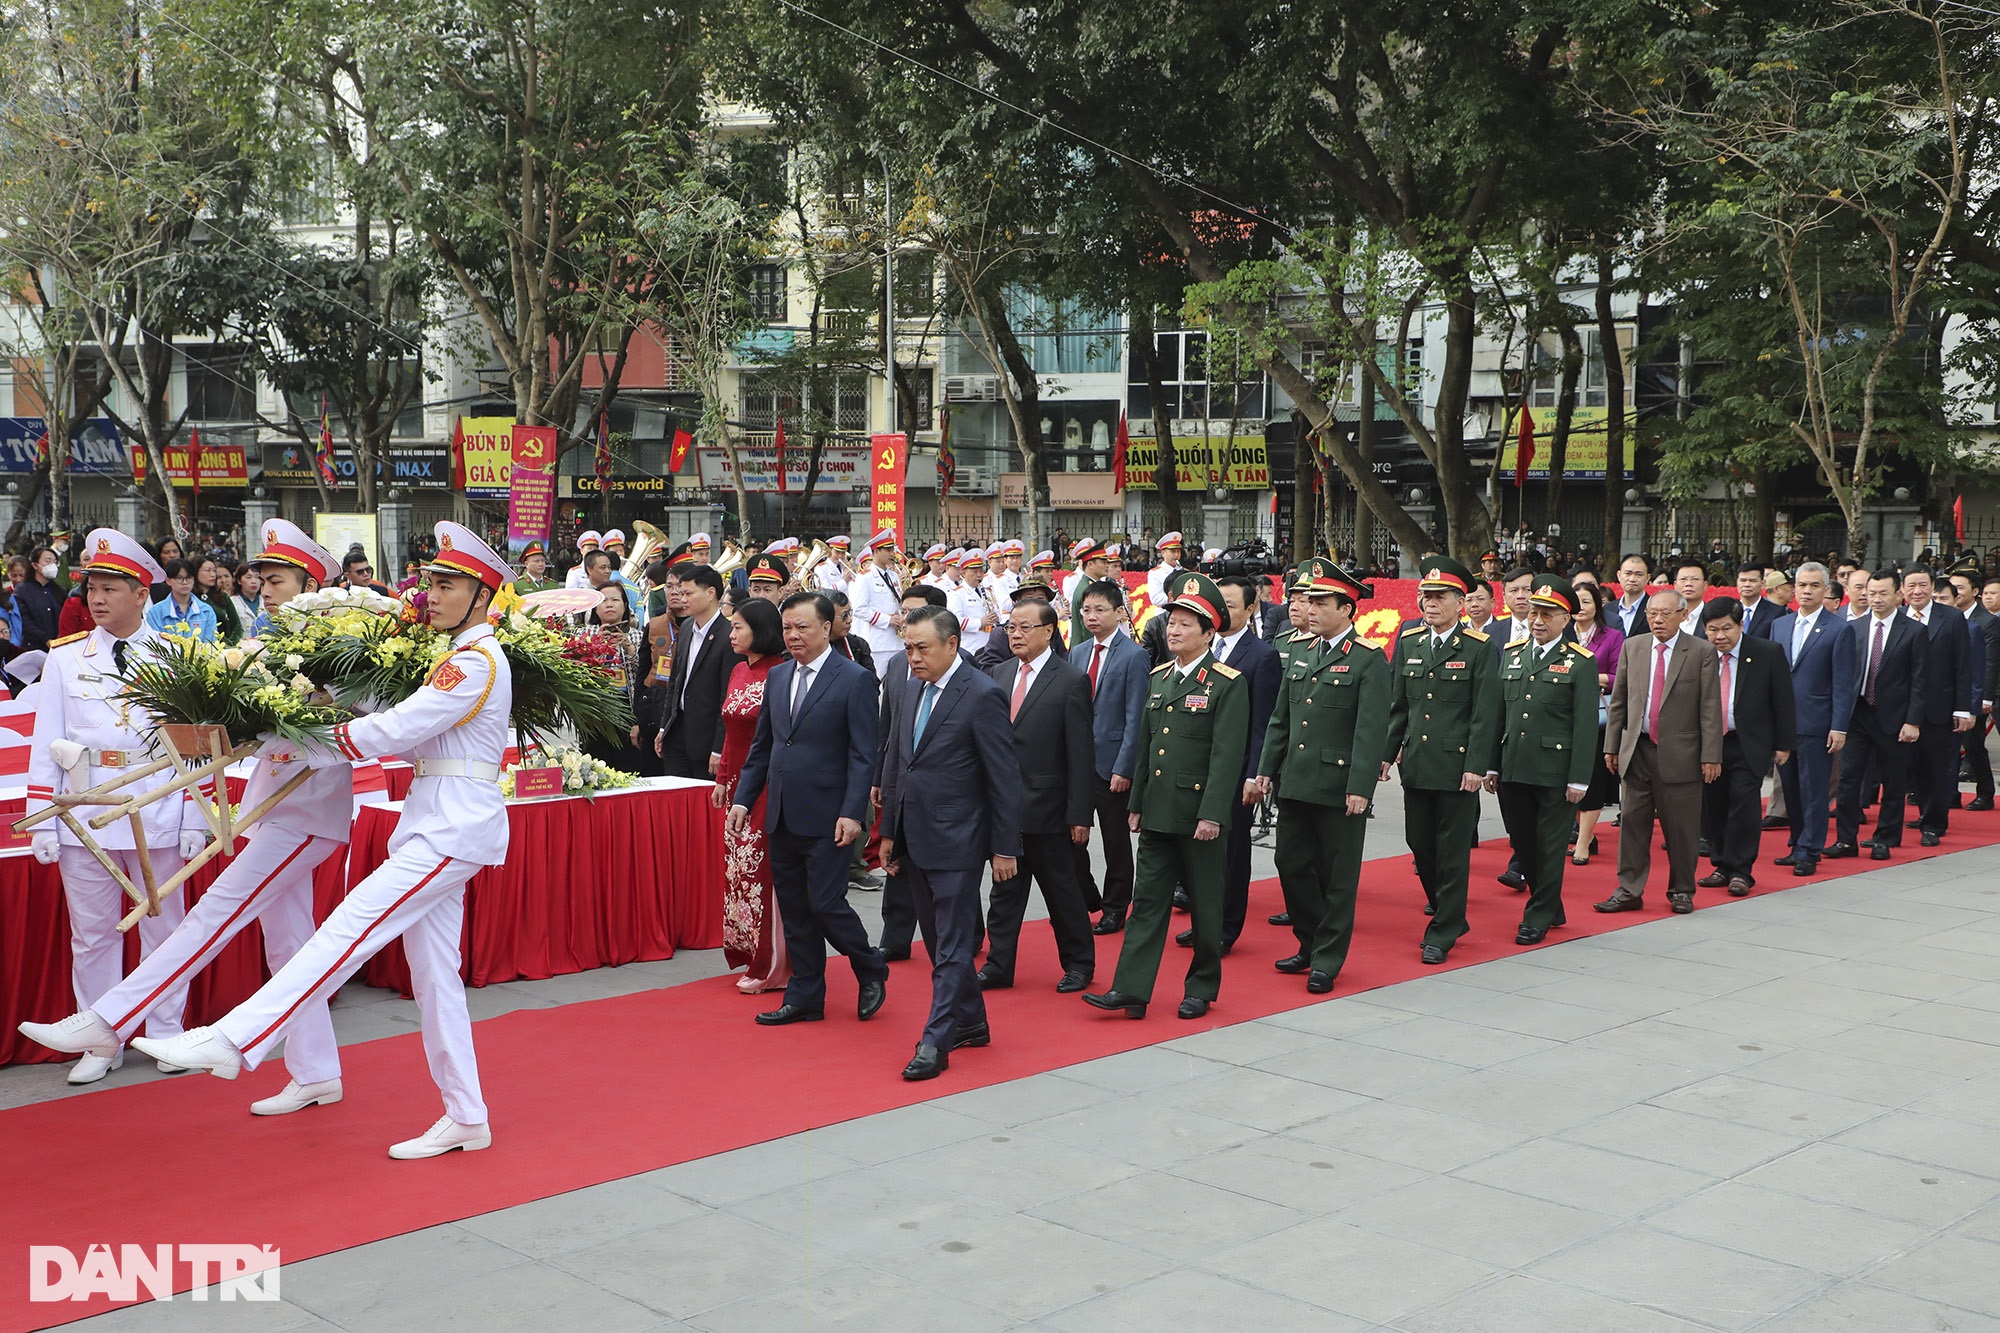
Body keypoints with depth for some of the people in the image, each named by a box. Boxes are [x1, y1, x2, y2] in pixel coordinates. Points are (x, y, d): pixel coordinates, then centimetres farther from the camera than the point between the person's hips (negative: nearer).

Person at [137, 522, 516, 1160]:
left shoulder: (479, 661, -12)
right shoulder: (459, 658, 20)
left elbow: (394, 732, -16)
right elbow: (410, 736, 14)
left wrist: (294, 743, -6)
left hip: (455, 827, -10)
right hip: (440, 824, 10)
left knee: (349, 930, -15)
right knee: (432, 970, 9)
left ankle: (233, 1041, -18)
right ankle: (466, 1119, 14)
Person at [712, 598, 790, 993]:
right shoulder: (739, 671, 11)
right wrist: (723, 778, 16)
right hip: (739, 782, 8)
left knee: (762, 869, -5)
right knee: (738, 866, 11)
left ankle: (769, 965, 5)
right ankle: (748, 953, 21)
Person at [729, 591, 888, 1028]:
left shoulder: (854, 680, -7)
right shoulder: (777, 677, 12)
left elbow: (863, 755, -10)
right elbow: (762, 743, 18)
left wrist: (852, 813, -17)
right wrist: (744, 797, 10)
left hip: (826, 817, -6)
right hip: (781, 816, 6)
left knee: (826, 904, -6)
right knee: (794, 911, 10)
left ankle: (871, 972, 18)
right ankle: (805, 997, 20)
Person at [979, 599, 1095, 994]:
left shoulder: (1071, 682, -8)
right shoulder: (998, 675, 9)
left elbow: (1080, 756, -9)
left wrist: (1079, 815, -12)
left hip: (1046, 807, -5)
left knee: (1062, 888, 8)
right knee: (1005, 889, 11)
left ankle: (1079, 963, 22)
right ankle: (998, 966, 19)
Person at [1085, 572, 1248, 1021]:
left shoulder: (1227, 683, -9)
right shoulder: (1158, 677, 11)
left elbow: (1227, 755, -15)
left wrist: (1213, 814, -20)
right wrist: (1137, 804, 14)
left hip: (1200, 812, -6)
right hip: (1158, 812, 6)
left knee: (1205, 902, 7)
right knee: (1148, 899, 4)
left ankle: (1202, 989, 19)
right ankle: (1131, 991, 4)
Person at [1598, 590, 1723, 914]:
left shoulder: (1701, 652, -2)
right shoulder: (1632, 647, 8)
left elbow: (1710, 708, -4)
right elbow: (1618, 701, 11)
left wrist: (1711, 755, -9)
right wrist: (1612, 746, 7)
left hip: (1680, 753, -3)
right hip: (1636, 751, 3)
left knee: (1681, 827, 5)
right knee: (1632, 823, 6)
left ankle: (1681, 891, 19)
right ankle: (1629, 891, 13)